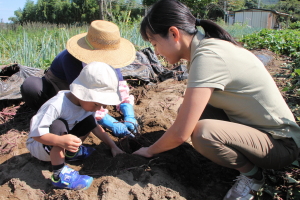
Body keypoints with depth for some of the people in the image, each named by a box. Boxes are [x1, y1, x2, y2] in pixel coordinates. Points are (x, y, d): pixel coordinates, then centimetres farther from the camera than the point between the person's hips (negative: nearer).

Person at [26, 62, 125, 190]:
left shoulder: (88, 102, -11)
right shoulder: (56, 106, -36)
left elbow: (95, 126, 1)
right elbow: (36, 132, -37)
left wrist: (113, 146, -2)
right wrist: (61, 141, -53)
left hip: (65, 139, 7)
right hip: (39, 145, -7)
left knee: (89, 121, -9)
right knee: (59, 126, -37)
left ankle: (71, 153, 6)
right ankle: (59, 175, -29)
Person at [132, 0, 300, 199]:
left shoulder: (208, 57, -28)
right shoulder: (208, 45, 0)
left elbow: (180, 134, -26)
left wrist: (150, 151, -9)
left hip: (283, 145, -9)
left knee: (202, 132, -32)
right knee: (190, 111, -2)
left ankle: (252, 175, -1)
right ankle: (249, 162, 10)